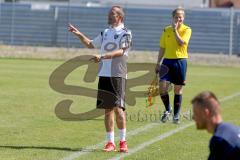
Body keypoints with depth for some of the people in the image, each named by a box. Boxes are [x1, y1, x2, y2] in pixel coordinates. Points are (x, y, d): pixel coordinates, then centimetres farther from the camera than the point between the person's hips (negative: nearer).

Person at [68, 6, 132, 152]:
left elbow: (121, 51, -18)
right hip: (104, 74, 6)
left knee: (118, 108, -11)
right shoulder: (105, 33, 17)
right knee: (108, 109, 6)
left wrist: (102, 57, -27)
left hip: (118, 75, -6)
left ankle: (123, 141, -1)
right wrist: (79, 34, 16)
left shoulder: (125, 33, -4)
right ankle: (110, 142, 10)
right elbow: (91, 44, 30)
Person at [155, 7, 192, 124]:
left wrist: (175, 30, -16)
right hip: (167, 61, 2)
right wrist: (158, 63, 10)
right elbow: (162, 48, 13)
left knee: (178, 89, 4)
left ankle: (176, 114, 16)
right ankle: (167, 109, 12)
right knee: (162, 86, -11)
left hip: (180, 61, -2)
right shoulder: (166, 30, 9)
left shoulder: (187, 30, -1)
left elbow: (181, 42, -18)